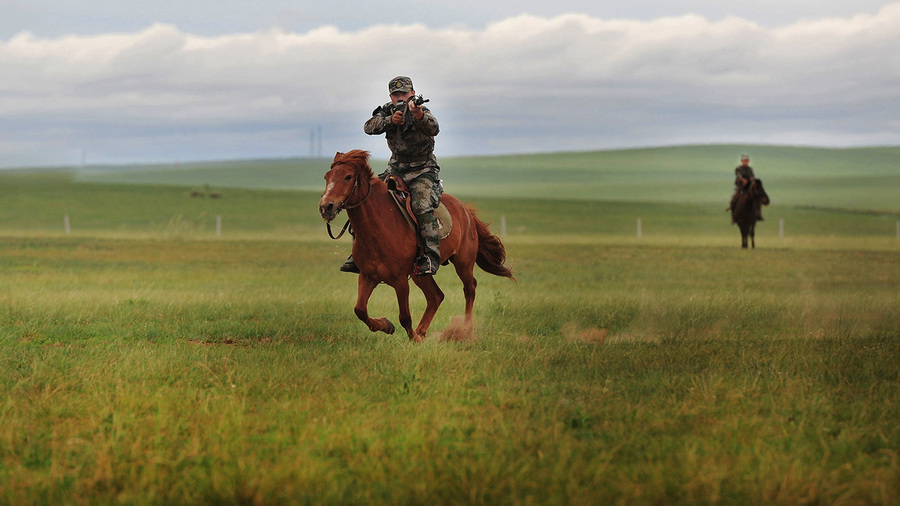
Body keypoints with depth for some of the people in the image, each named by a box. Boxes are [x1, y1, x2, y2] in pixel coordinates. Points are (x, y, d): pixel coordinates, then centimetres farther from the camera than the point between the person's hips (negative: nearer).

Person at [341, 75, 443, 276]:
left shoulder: (422, 111, -11)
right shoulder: (387, 112, 3)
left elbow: (433, 129, -33)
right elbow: (369, 127, -14)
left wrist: (418, 115, -54)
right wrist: (391, 120, -32)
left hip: (423, 171, -5)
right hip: (396, 170, 5)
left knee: (422, 206, -30)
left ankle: (430, 257, -31)